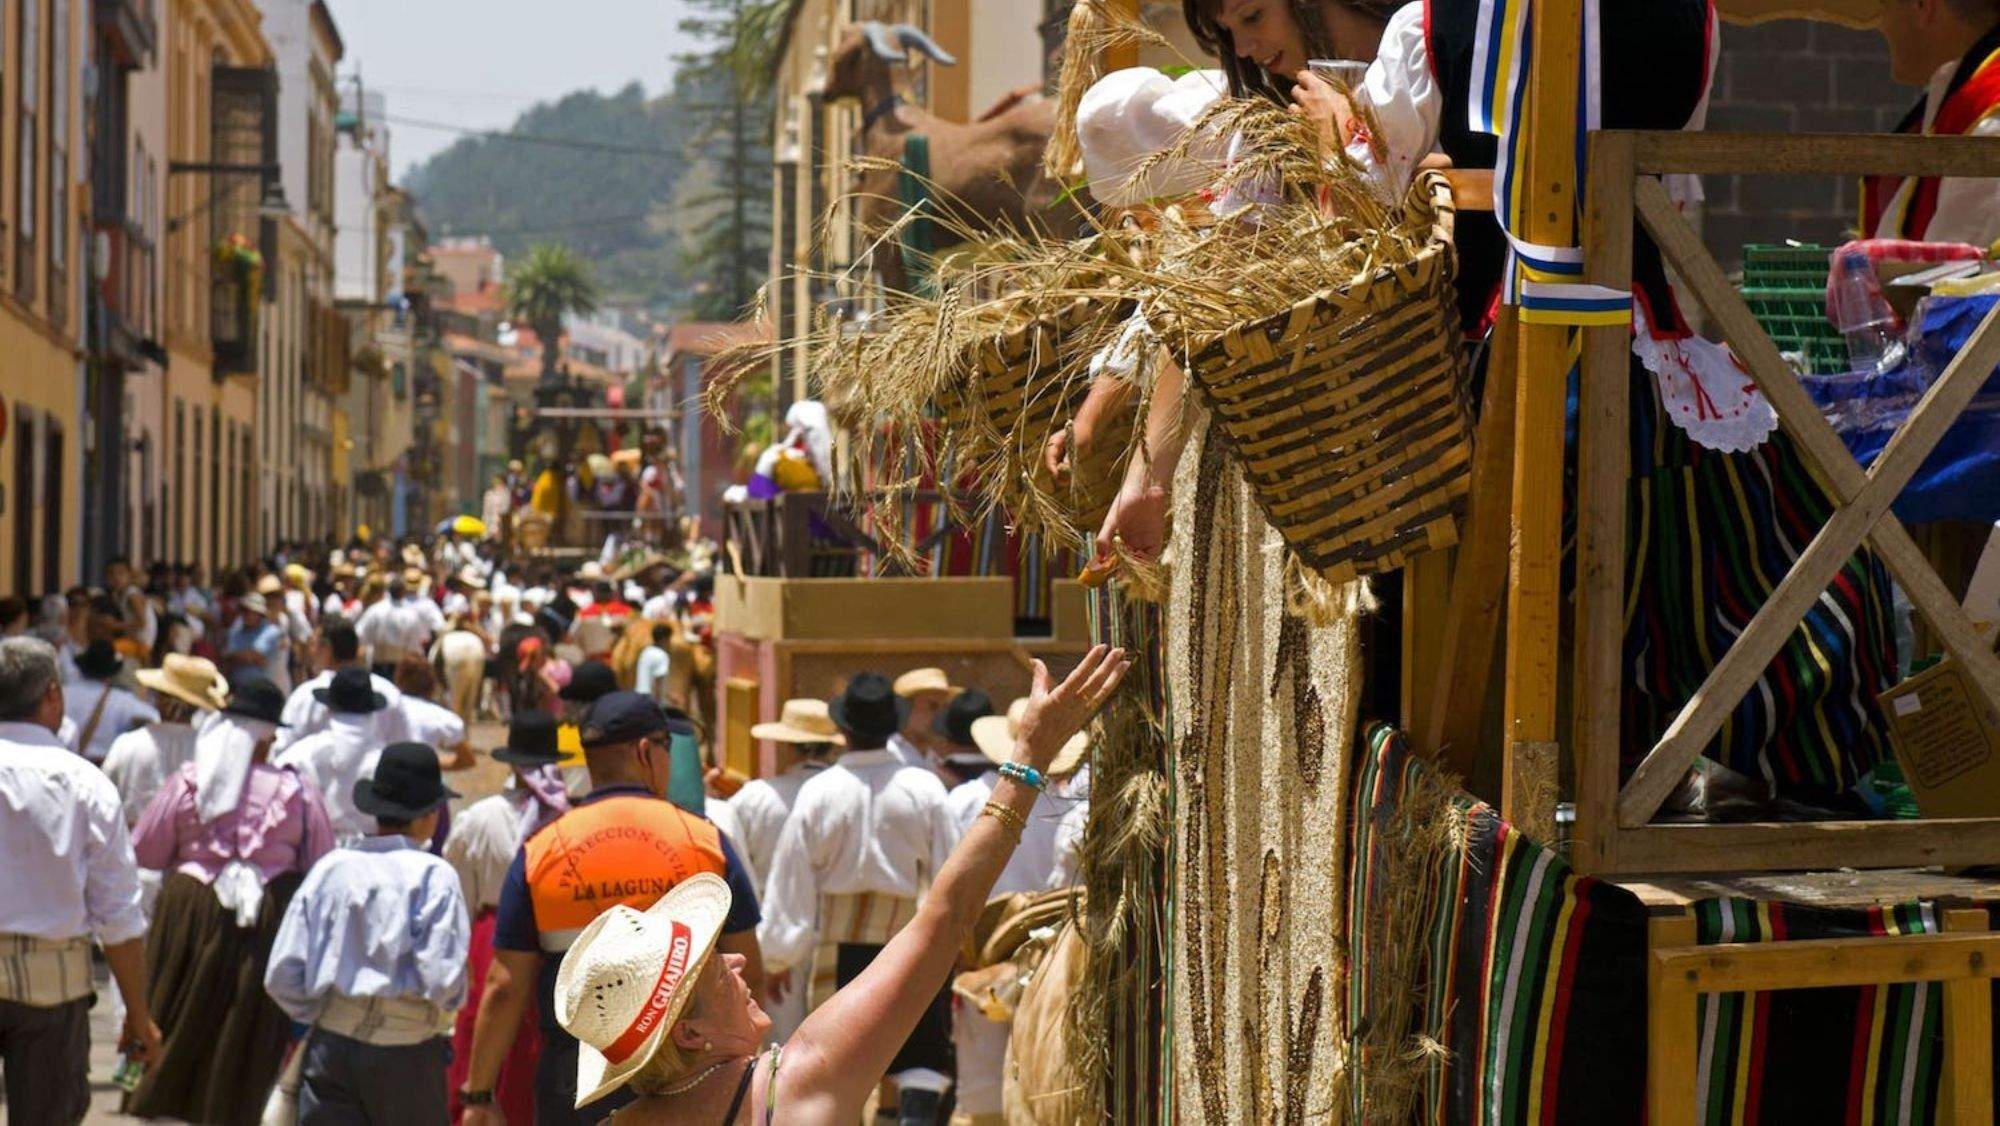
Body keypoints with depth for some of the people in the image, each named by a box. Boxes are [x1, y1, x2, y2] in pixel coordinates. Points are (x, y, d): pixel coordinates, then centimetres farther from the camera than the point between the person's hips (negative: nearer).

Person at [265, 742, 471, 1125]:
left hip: (330, 1047, 3)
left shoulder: (329, 868, 2)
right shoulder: (434, 877, -10)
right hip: (406, 1054, -3)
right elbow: (443, 980, -17)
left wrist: (323, 1019, 14)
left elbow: (281, 976, 0)